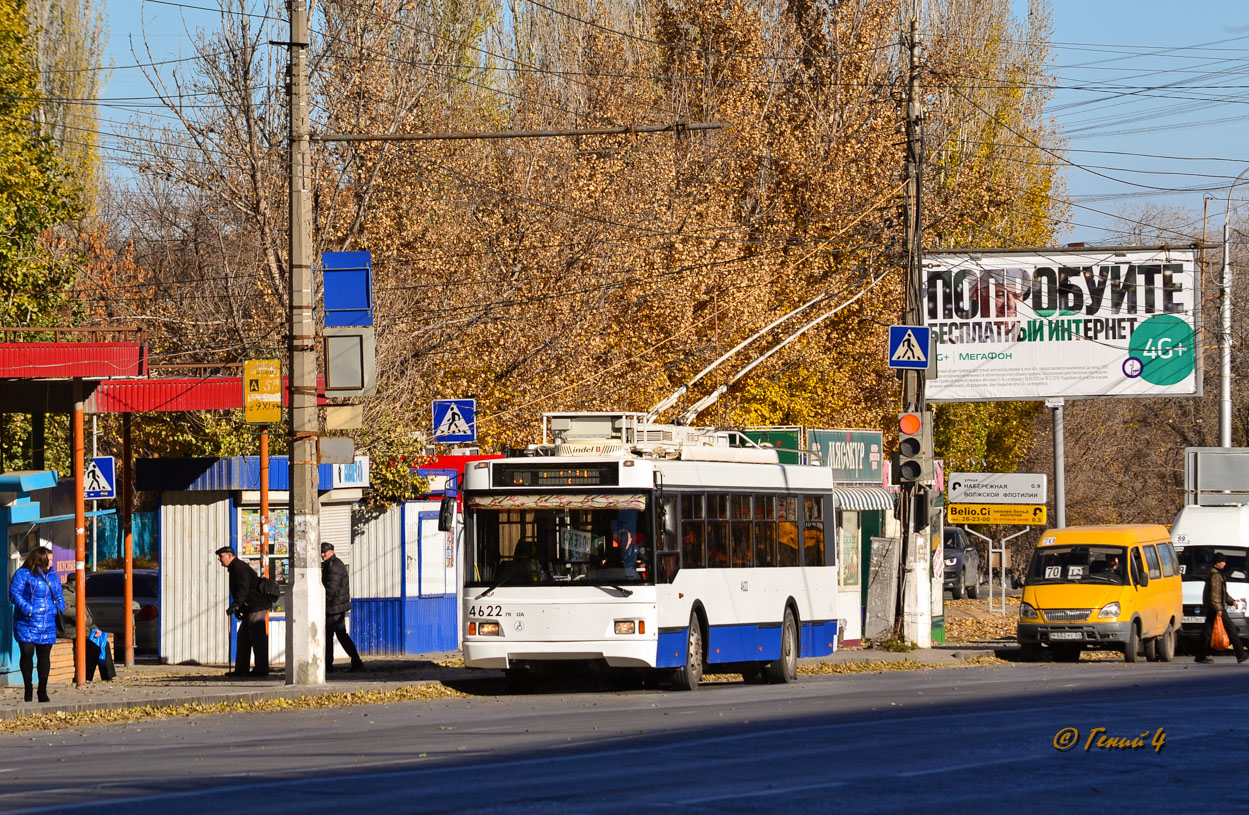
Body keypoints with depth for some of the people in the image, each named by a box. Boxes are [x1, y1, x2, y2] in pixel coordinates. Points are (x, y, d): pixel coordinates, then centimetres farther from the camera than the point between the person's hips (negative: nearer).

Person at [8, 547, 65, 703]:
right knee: (27, 653, -8)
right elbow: (14, 592, -11)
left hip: (48, 625, 5)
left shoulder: (52, 577, 15)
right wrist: (26, 607, -24)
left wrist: (60, 610, 6)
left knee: (44, 656, 5)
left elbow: (59, 597, 23)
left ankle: (42, 691, 13)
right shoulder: (23, 574, -4)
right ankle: (28, 687, 9)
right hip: (27, 624, -5)